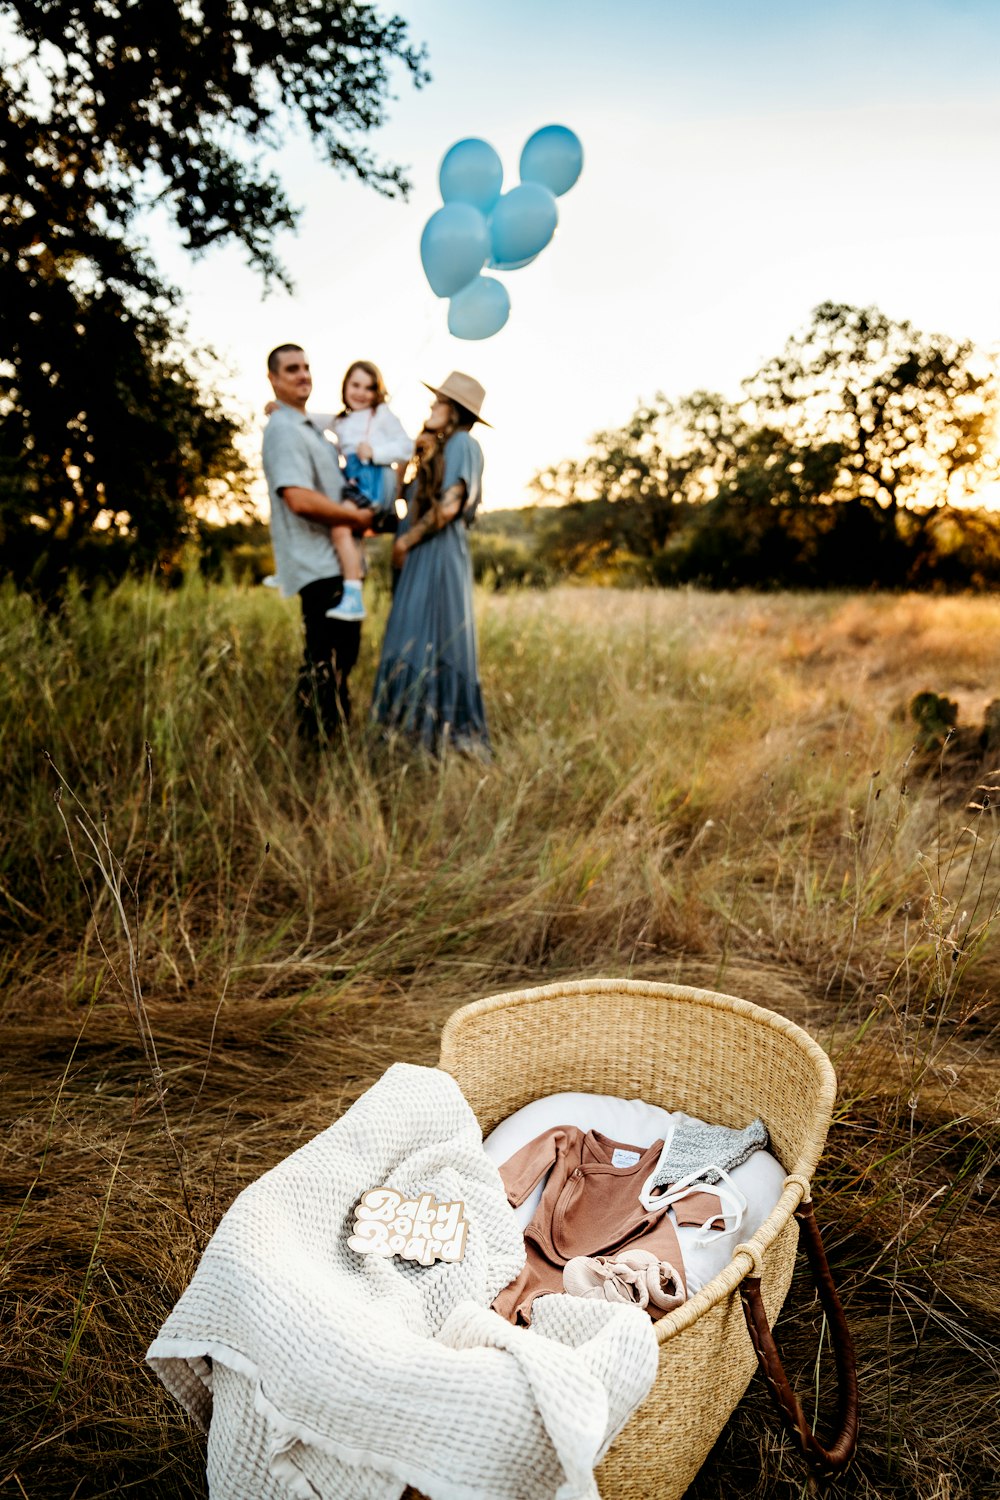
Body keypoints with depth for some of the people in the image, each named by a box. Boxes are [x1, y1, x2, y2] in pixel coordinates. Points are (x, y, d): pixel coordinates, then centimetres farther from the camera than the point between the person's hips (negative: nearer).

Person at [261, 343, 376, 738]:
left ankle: (334, 735, 24)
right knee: (325, 661, -8)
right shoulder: (283, 429, -12)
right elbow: (299, 499, -25)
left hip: (337, 561, 10)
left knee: (340, 656, 15)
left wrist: (359, 511, 15)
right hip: (318, 566, -10)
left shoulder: (308, 428, 20)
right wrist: (357, 517, -13)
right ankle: (317, 745, -2)